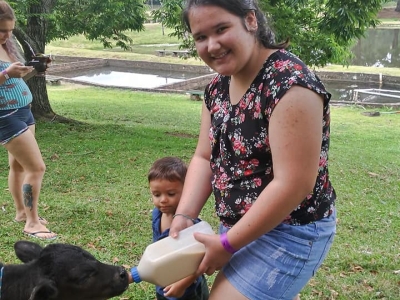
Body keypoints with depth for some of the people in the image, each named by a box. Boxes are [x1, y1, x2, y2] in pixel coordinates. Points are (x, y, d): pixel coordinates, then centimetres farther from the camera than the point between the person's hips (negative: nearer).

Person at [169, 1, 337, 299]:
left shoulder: (289, 83, -25)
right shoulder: (218, 86, 1)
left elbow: (293, 185, -27)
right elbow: (204, 157, 6)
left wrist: (227, 243, -21)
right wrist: (184, 215, -10)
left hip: (289, 231, -8)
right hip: (241, 224, 8)